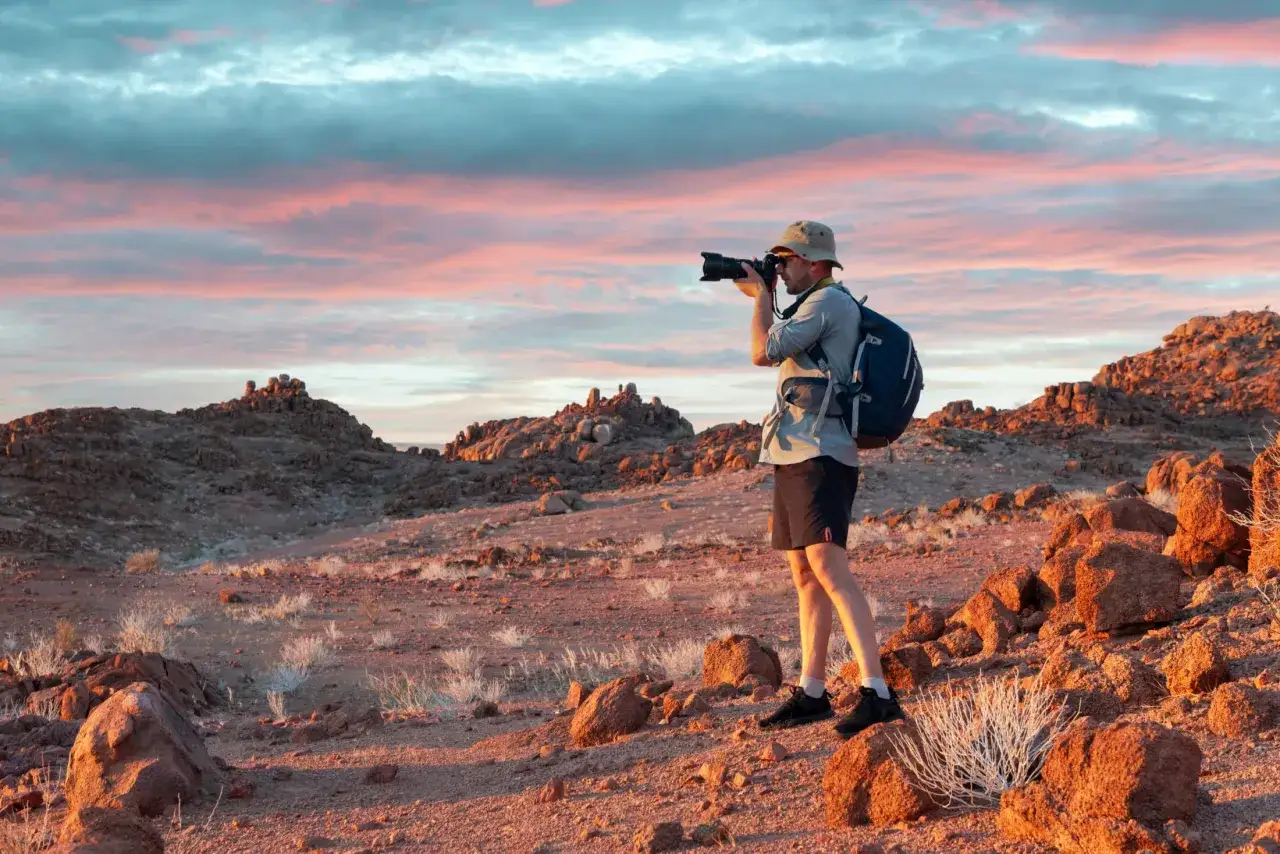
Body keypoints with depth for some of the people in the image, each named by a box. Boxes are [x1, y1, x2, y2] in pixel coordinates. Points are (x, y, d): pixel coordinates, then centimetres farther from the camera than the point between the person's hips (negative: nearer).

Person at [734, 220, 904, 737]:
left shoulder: (828, 301, -9)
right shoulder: (817, 308, 22)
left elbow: (763, 354, -14)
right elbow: (775, 353, 37)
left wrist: (762, 294, 1)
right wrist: (762, 295, 27)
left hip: (819, 457, -11)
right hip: (795, 459, 11)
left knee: (829, 570, -20)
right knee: (804, 576, 12)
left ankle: (877, 694, -26)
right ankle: (811, 694, 18)